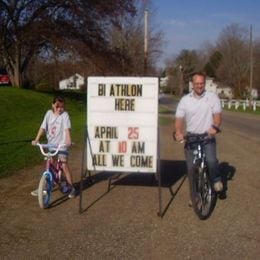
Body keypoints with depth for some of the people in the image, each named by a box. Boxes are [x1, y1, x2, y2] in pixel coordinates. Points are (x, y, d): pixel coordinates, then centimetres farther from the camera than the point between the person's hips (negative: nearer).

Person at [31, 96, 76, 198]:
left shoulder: (65, 115, -10)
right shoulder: (49, 113, 2)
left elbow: (67, 128, -23)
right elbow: (43, 127, -1)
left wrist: (68, 140, -38)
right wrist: (36, 140, -9)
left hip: (62, 144, -4)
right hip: (51, 144, 4)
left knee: (64, 166, -7)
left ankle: (72, 188, 4)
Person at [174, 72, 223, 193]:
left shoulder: (212, 97, -1)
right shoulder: (185, 100, 2)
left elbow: (217, 114, -8)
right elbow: (179, 118, -3)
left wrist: (215, 127, -28)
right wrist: (178, 132, -21)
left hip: (208, 136, -2)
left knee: (211, 160, -23)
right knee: (191, 167, 4)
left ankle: (216, 180, 7)